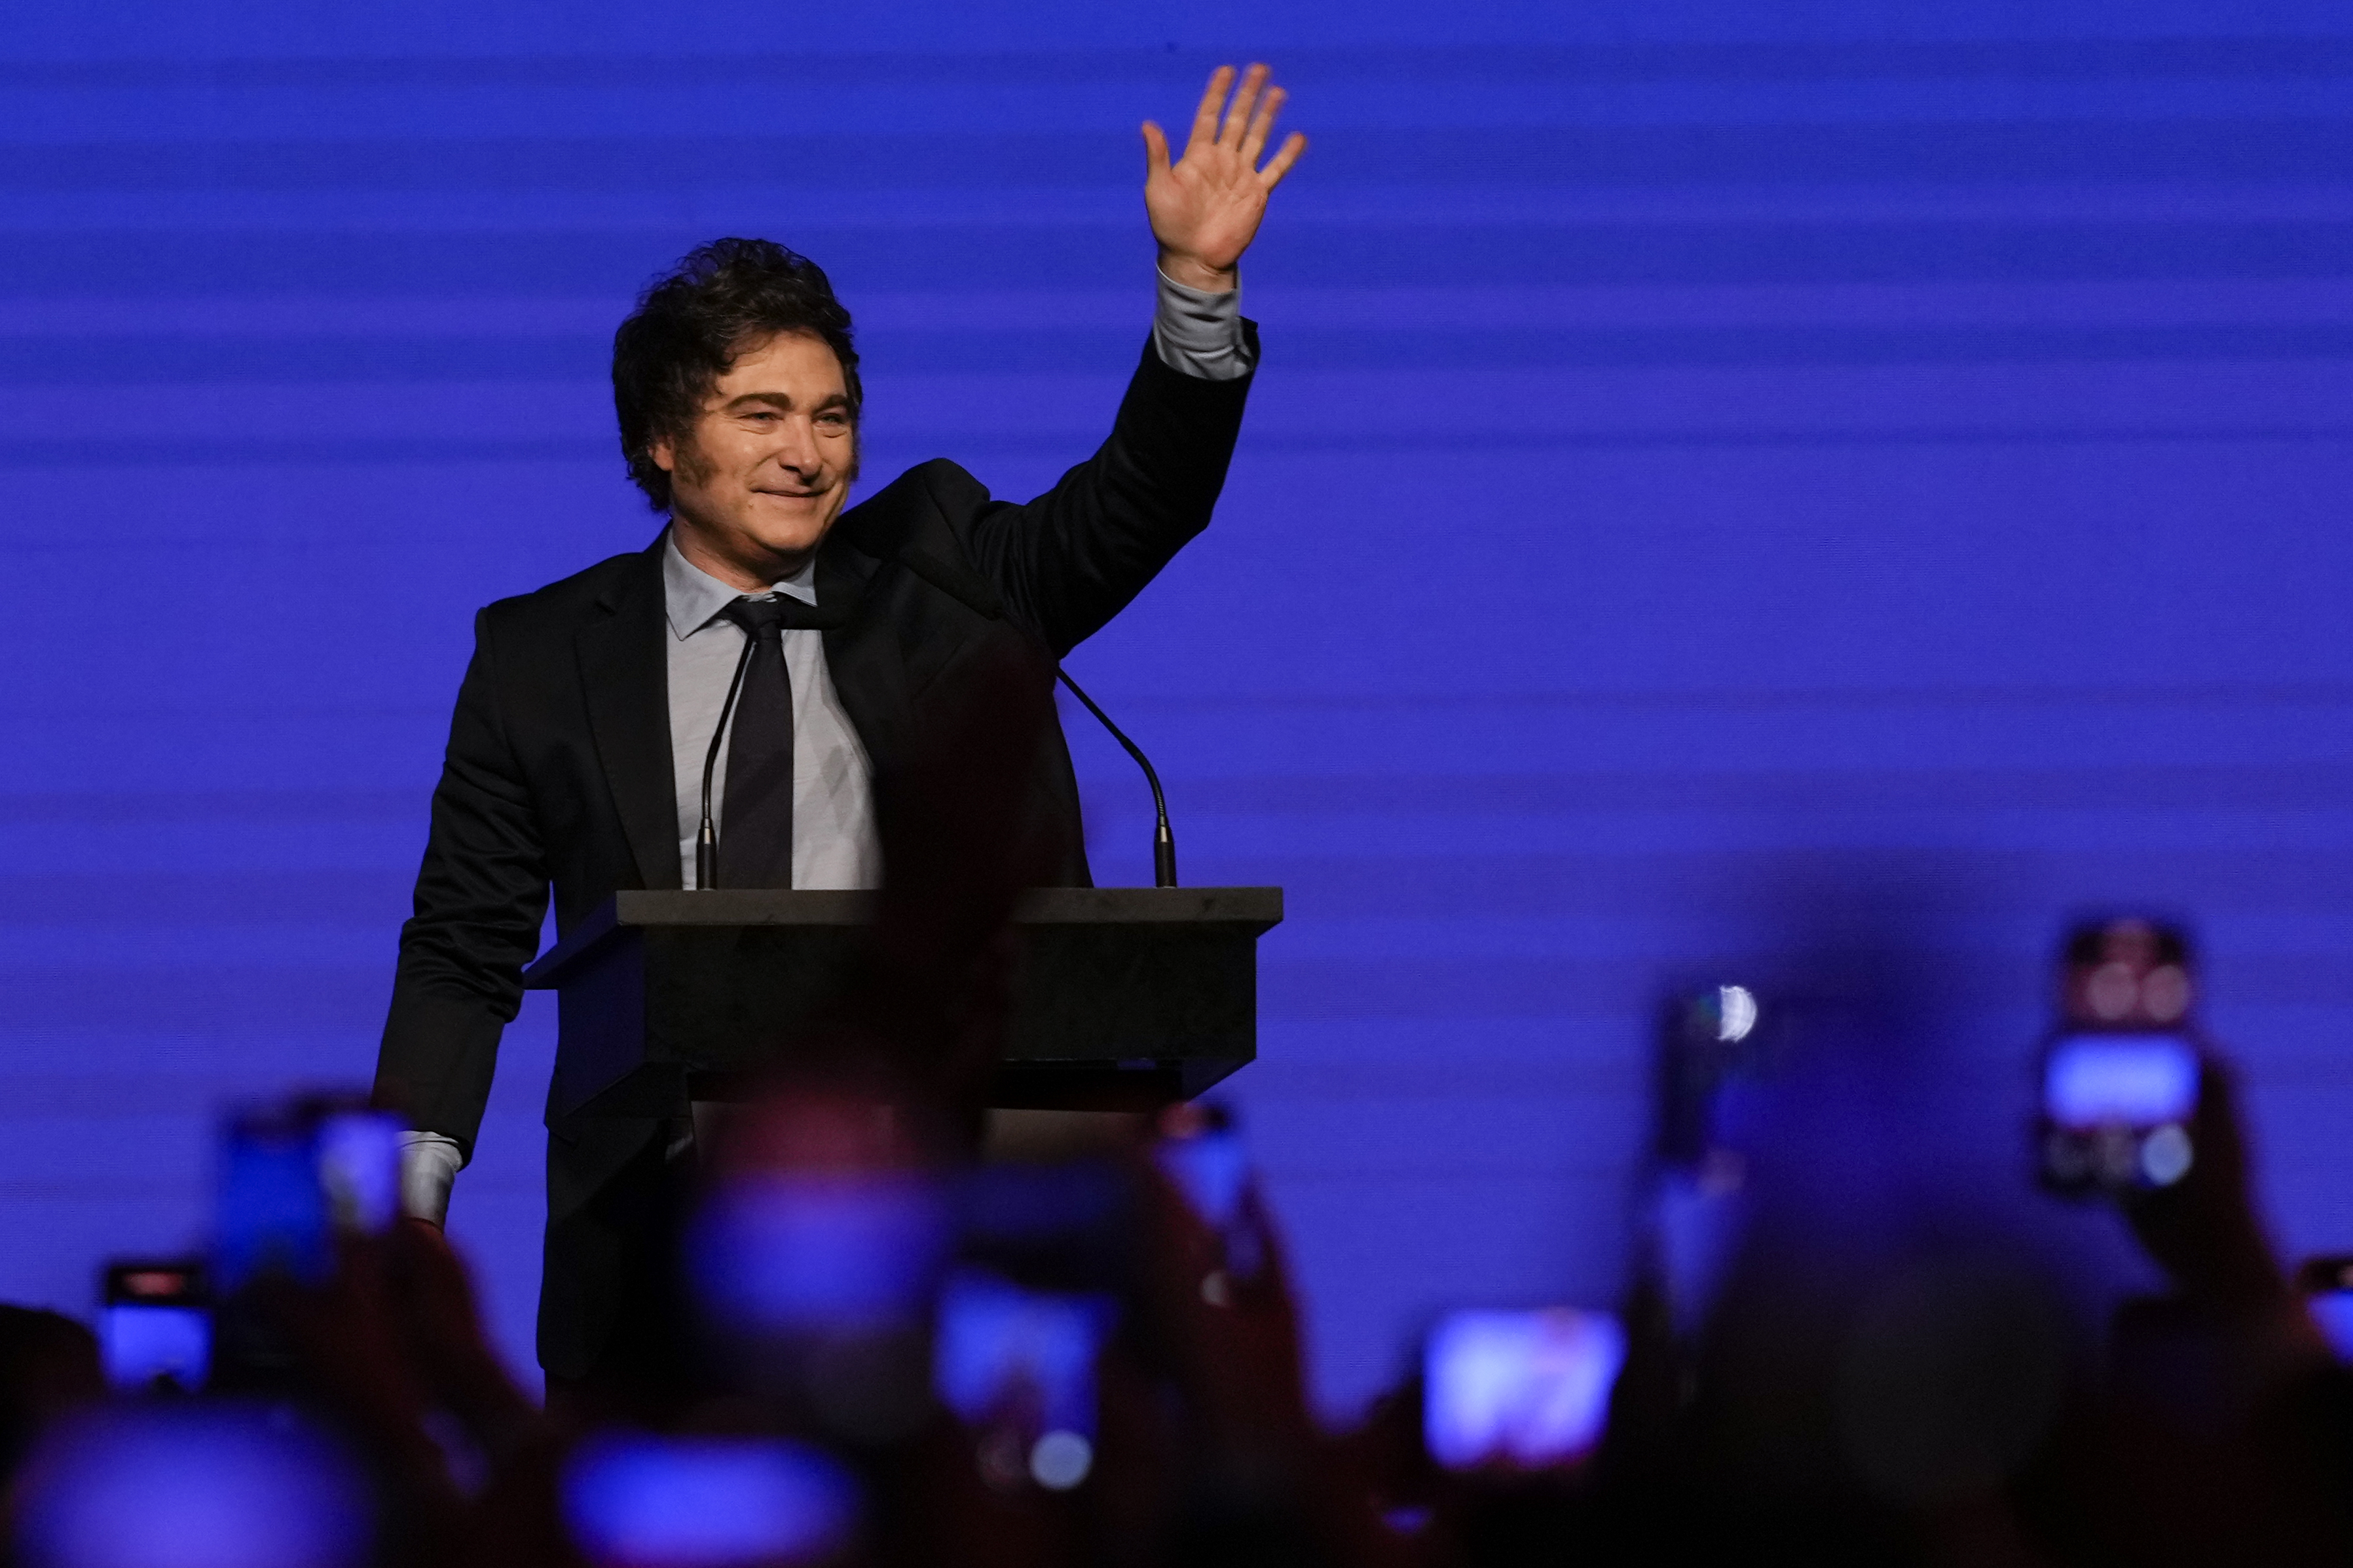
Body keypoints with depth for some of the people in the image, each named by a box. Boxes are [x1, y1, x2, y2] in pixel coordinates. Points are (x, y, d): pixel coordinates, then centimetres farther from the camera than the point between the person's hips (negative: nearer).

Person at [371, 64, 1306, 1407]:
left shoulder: (936, 579, 9)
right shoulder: (543, 659, 7)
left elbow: (1137, 504, -3)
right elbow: (468, 946, 8)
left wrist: (1198, 281, -18)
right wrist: (416, 1183, -3)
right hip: (657, 1221, 0)